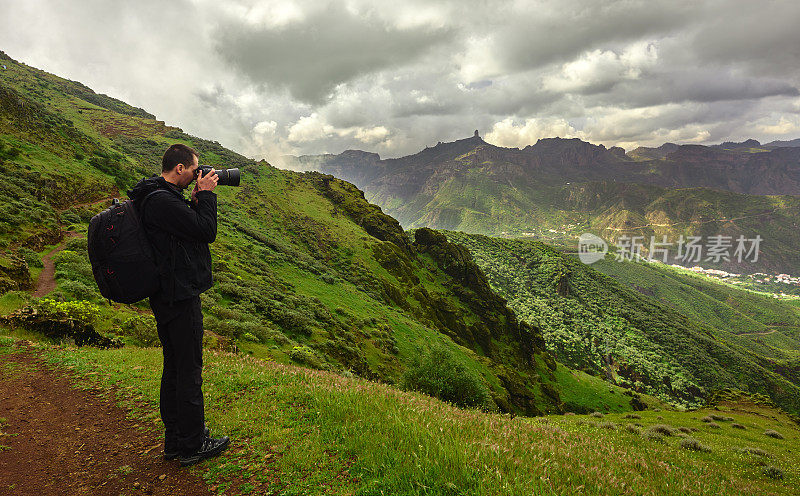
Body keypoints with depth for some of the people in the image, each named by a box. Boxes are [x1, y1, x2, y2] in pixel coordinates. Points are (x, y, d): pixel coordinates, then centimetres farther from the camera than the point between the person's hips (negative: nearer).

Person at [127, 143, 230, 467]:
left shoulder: (160, 197, 14)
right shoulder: (162, 201, -19)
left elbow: (190, 228, 18)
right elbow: (207, 231, -20)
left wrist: (195, 202, 7)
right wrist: (206, 195, -8)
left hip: (167, 297, 11)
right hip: (180, 298, -11)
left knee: (175, 368, 16)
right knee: (189, 370, -1)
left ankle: (174, 440, 28)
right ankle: (192, 445, 12)